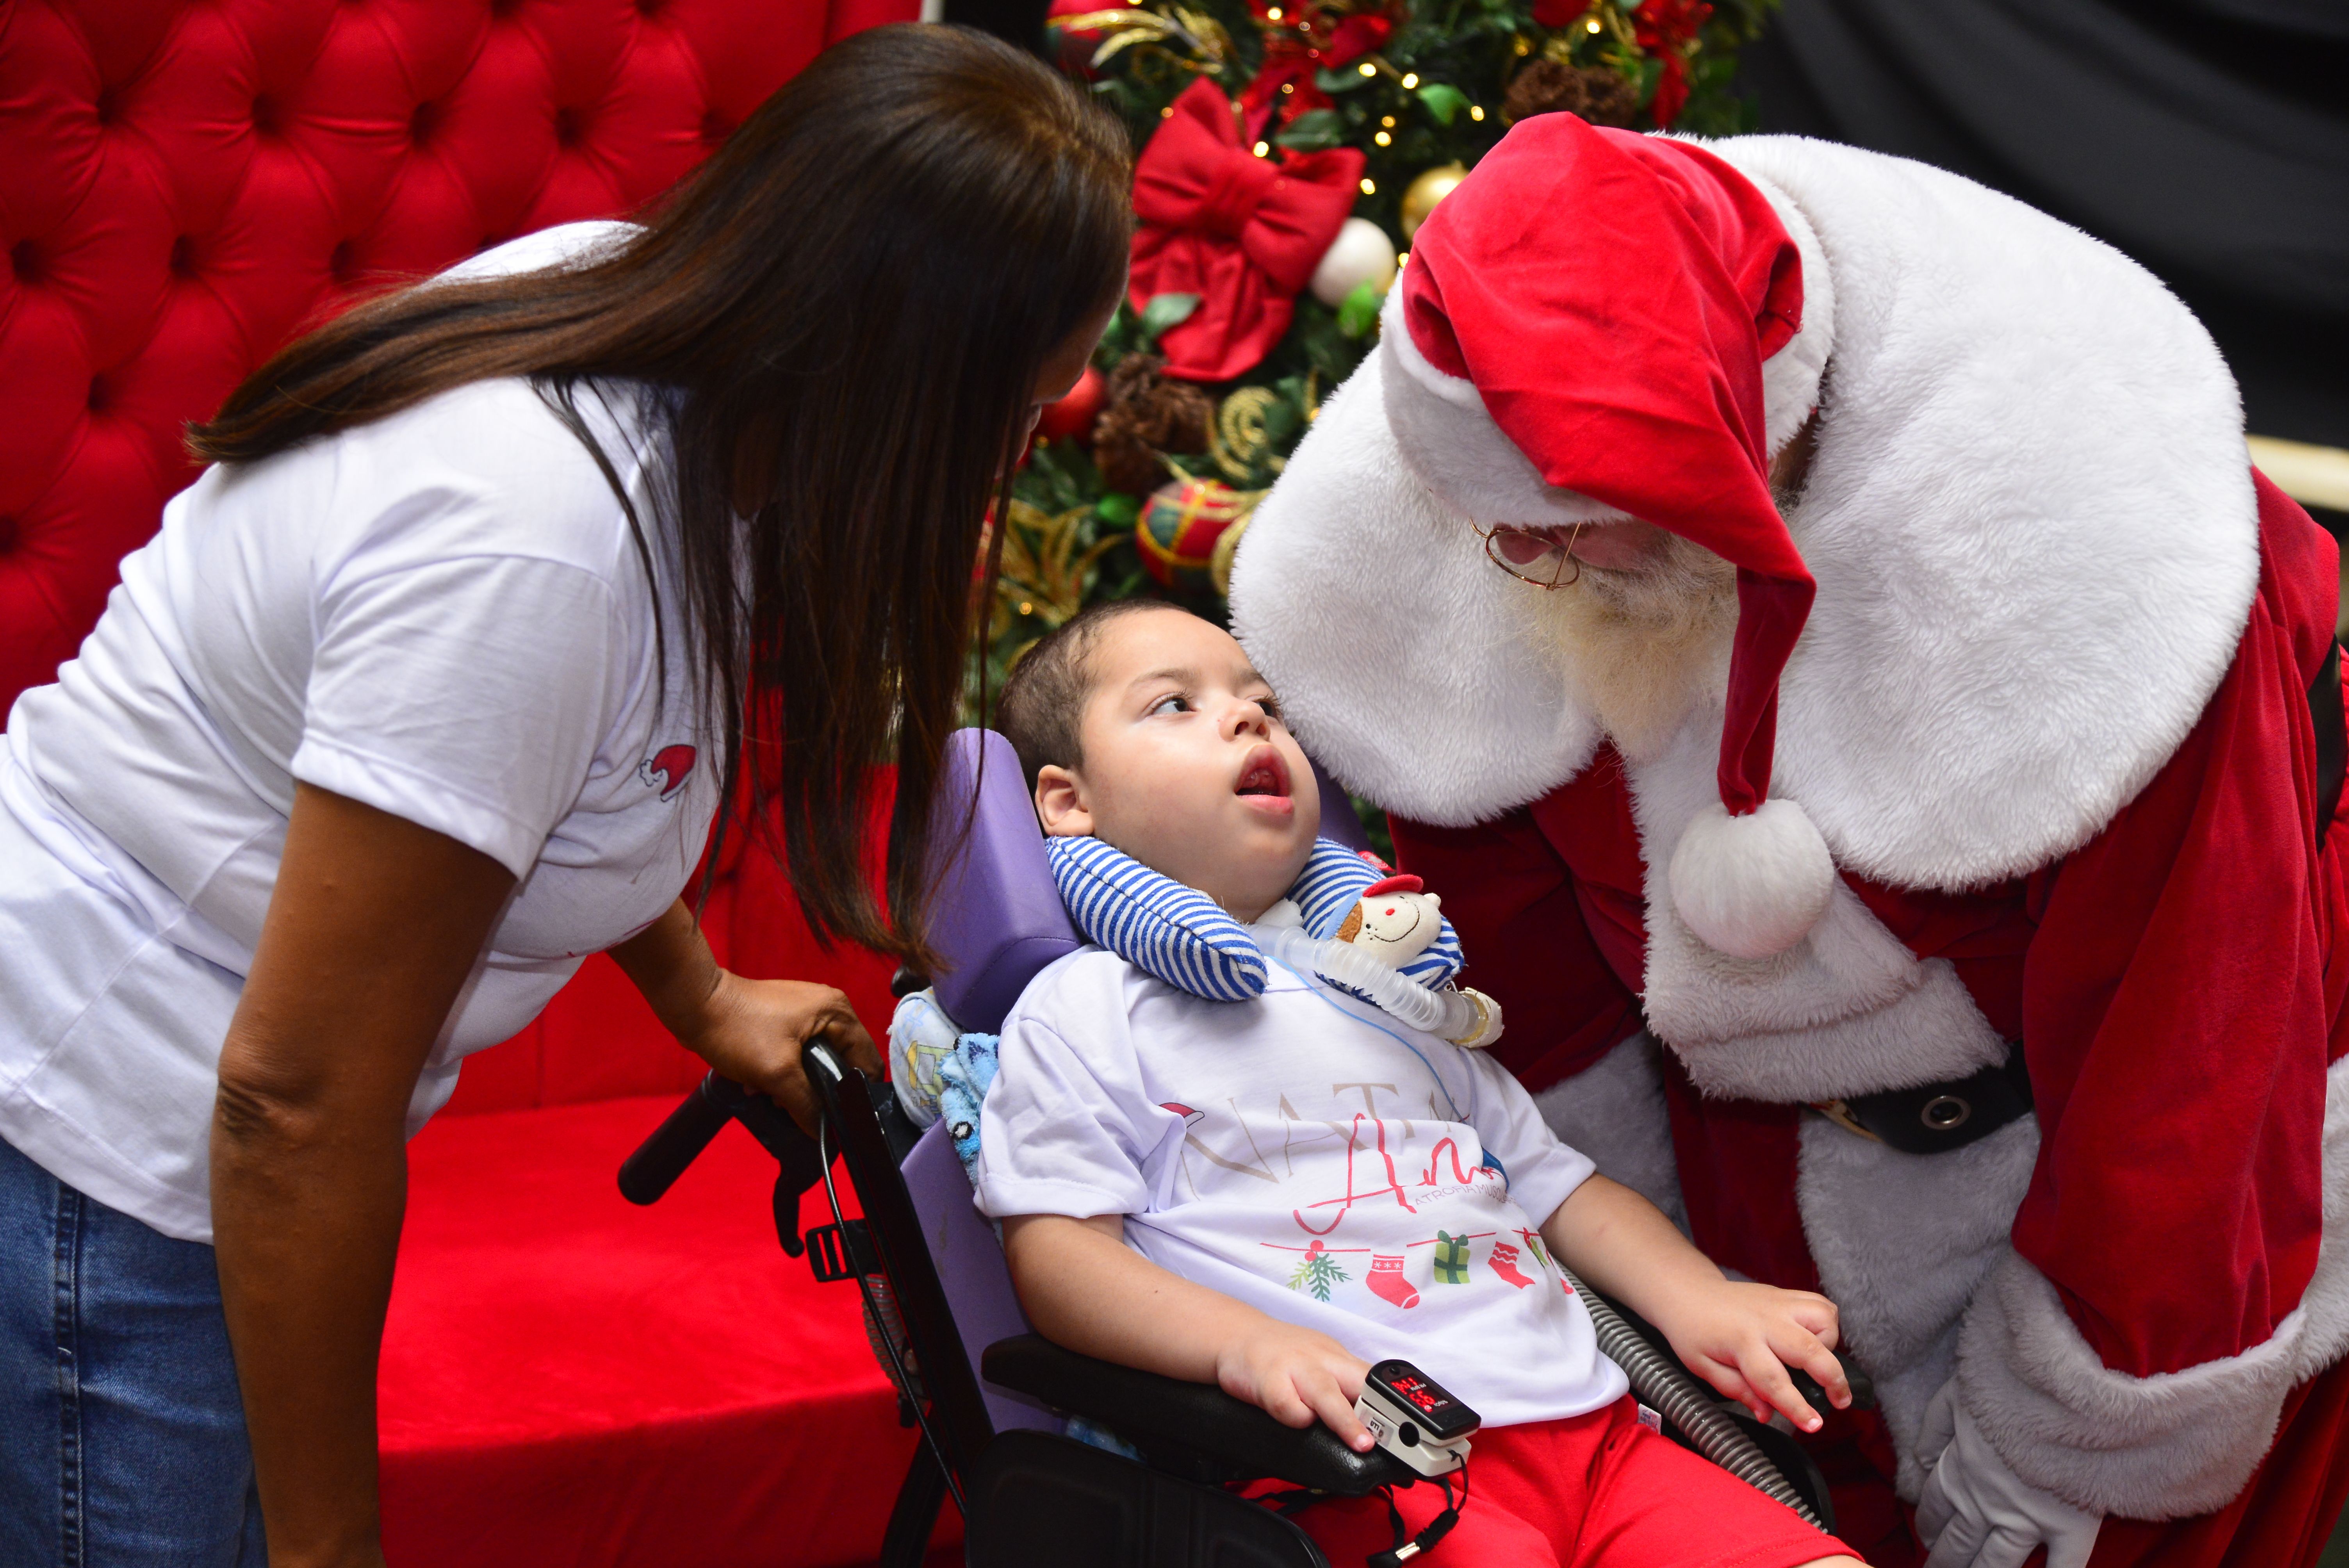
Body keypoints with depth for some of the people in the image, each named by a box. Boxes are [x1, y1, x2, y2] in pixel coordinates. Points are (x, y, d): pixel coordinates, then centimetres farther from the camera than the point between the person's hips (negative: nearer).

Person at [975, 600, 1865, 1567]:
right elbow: (1057, 1249, -2)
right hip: (1352, 1458, -6)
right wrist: (1244, 1344, -20)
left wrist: (1695, 1298, 11)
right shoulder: (1082, 1008, 9)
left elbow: (1552, 1180, 30)